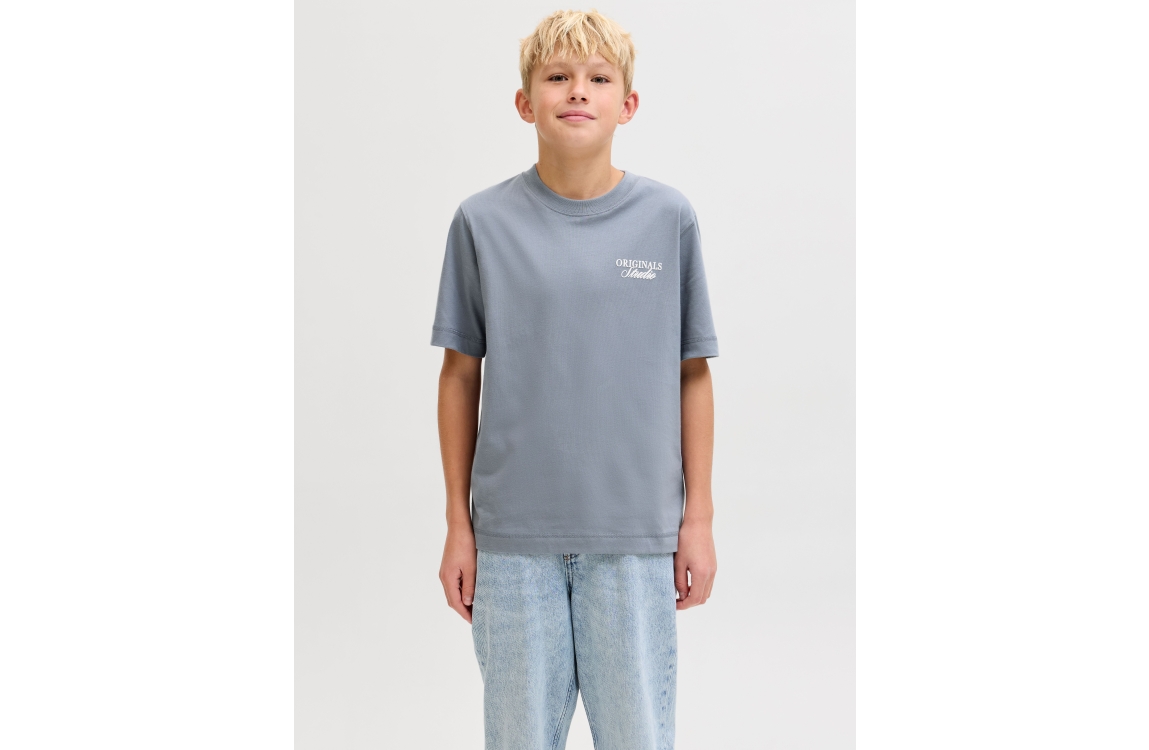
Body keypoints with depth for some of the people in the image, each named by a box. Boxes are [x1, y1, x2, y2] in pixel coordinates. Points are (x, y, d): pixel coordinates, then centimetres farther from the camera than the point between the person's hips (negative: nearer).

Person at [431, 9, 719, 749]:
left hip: (635, 537, 0)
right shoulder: (484, 222, 0)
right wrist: (459, 524, 4)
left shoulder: (668, 217, 0)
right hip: (514, 536, 0)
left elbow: (692, 374, 4)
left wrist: (698, 518, 3)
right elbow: (461, 375, 4)